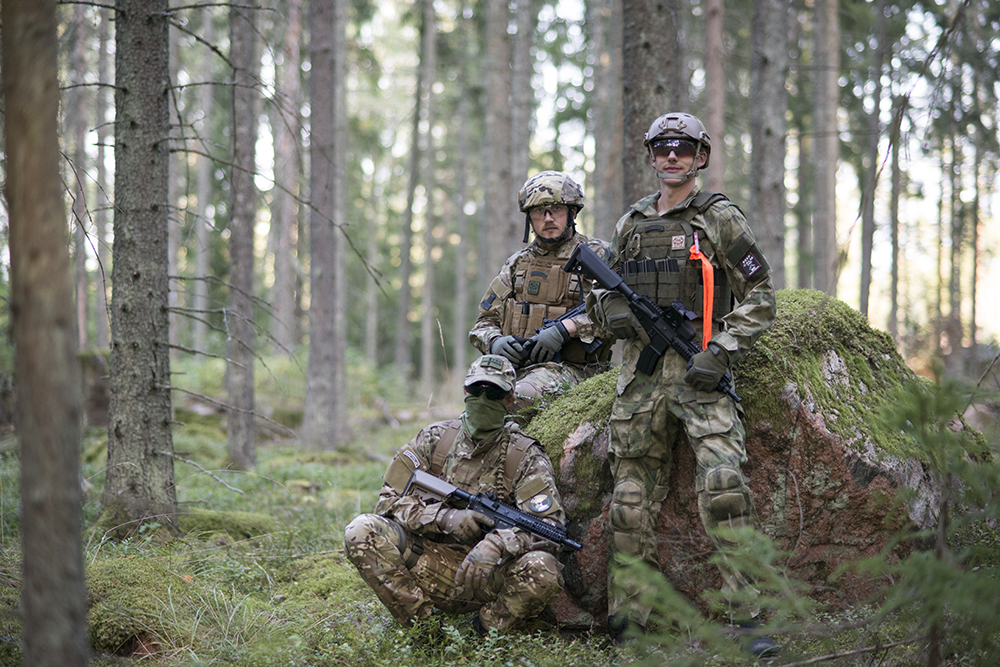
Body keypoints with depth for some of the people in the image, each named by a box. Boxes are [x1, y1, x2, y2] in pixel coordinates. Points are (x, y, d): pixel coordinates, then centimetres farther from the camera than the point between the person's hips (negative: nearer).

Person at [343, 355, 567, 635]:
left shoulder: (526, 458, -4)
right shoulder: (434, 439, 3)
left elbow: (550, 524, -16)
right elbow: (390, 501, -1)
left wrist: (497, 543, -36)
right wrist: (446, 517, -20)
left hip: (486, 578, -2)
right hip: (431, 567, 2)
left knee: (542, 569, -34)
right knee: (361, 531, -22)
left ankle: (483, 635, -7)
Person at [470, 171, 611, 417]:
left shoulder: (597, 256, 6)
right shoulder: (517, 264, 22)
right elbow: (486, 321, 21)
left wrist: (565, 328, -20)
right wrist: (494, 342, -4)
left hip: (568, 368, -4)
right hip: (513, 364, 5)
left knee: (521, 397, -36)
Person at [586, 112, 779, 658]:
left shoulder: (721, 220, 3)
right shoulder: (630, 224, 17)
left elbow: (759, 299, 0)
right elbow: (606, 291, 26)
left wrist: (721, 353, -12)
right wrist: (609, 311, 2)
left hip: (700, 370, -5)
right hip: (640, 373, 5)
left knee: (723, 483, -19)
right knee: (632, 499, 4)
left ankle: (747, 618, -17)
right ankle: (627, 619, 11)